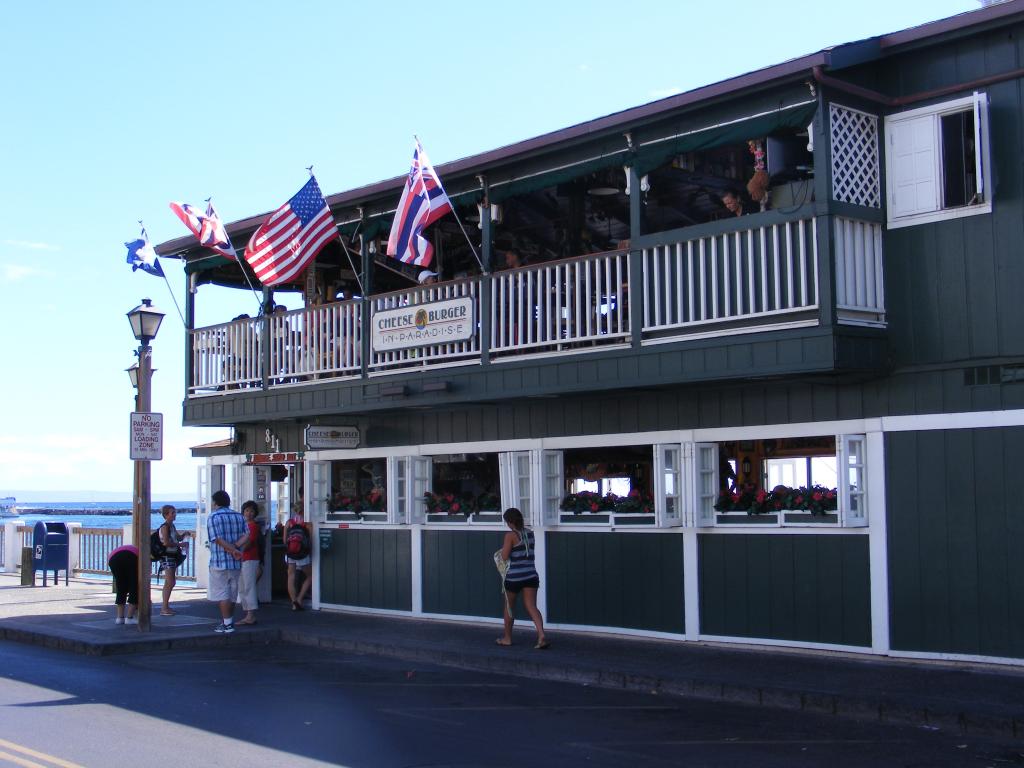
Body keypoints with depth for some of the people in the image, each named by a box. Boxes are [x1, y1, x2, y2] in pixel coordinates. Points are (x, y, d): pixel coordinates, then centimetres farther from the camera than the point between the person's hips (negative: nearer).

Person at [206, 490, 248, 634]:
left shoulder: (213, 518, -7)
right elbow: (246, 535, -2)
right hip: (236, 563, 6)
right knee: (232, 594, 14)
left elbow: (218, 540, -16)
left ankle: (227, 624, -4)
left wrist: (233, 550, -12)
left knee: (222, 595, -2)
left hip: (219, 562, -6)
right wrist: (235, 547, -10)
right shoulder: (239, 517, 10)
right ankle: (228, 621, 22)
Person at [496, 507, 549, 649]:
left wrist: (504, 547, 6)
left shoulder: (511, 535, -12)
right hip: (531, 575, 5)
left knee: (509, 607, 15)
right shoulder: (530, 533, 7)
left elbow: (504, 556, -13)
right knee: (531, 607, 0)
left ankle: (507, 638, 27)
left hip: (514, 577, -5)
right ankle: (541, 636, -18)